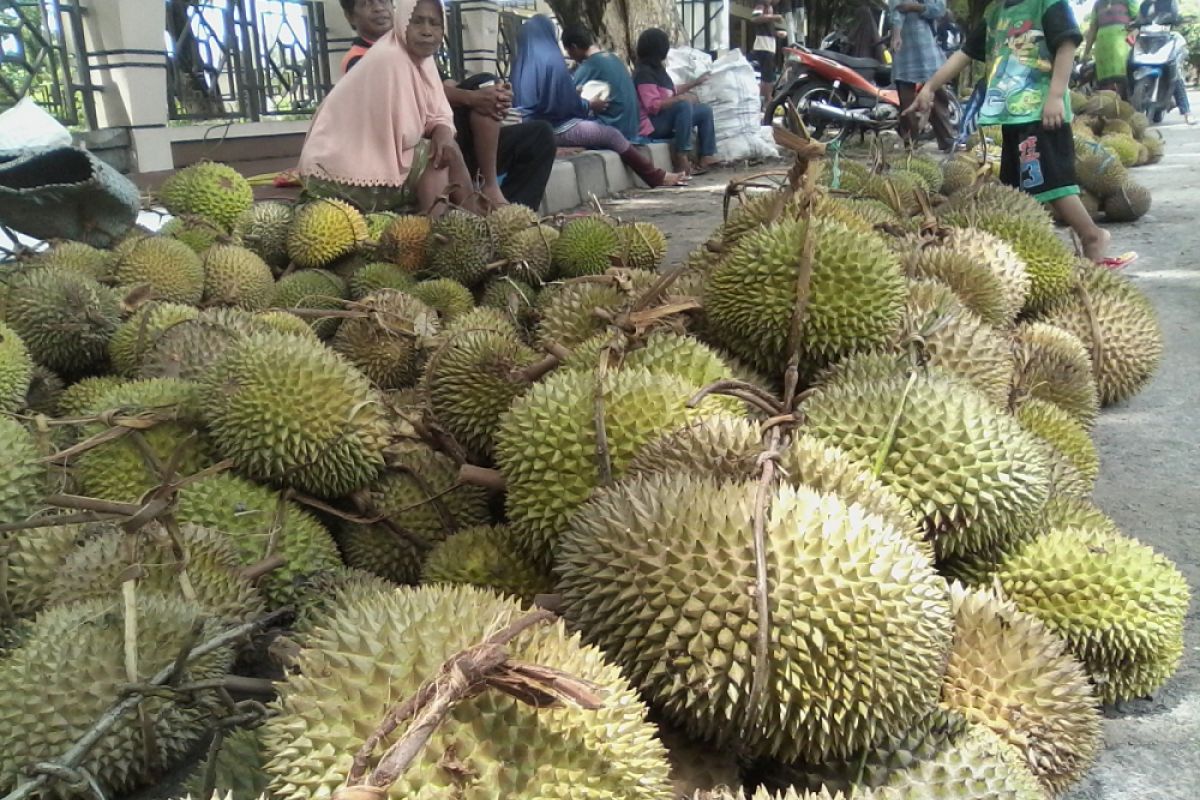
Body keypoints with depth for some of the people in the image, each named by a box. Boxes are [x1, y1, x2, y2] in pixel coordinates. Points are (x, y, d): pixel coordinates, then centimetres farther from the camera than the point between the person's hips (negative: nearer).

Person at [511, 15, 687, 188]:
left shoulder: (521, 63, 8)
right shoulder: (552, 60, -14)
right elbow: (569, 103, -13)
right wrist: (591, 106, 6)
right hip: (556, 128, -8)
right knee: (612, 134, 6)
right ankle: (657, 177, 13)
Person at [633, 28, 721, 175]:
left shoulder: (657, 69, 12)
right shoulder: (644, 73, -18)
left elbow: (670, 91, 24)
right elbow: (654, 106, -27)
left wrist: (695, 82, 26)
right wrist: (681, 98, -25)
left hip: (665, 119, 10)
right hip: (652, 124, -10)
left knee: (705, 110, 6)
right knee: (684, 105, -33)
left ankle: (706, 156, -5)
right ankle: (682, 158, -31)